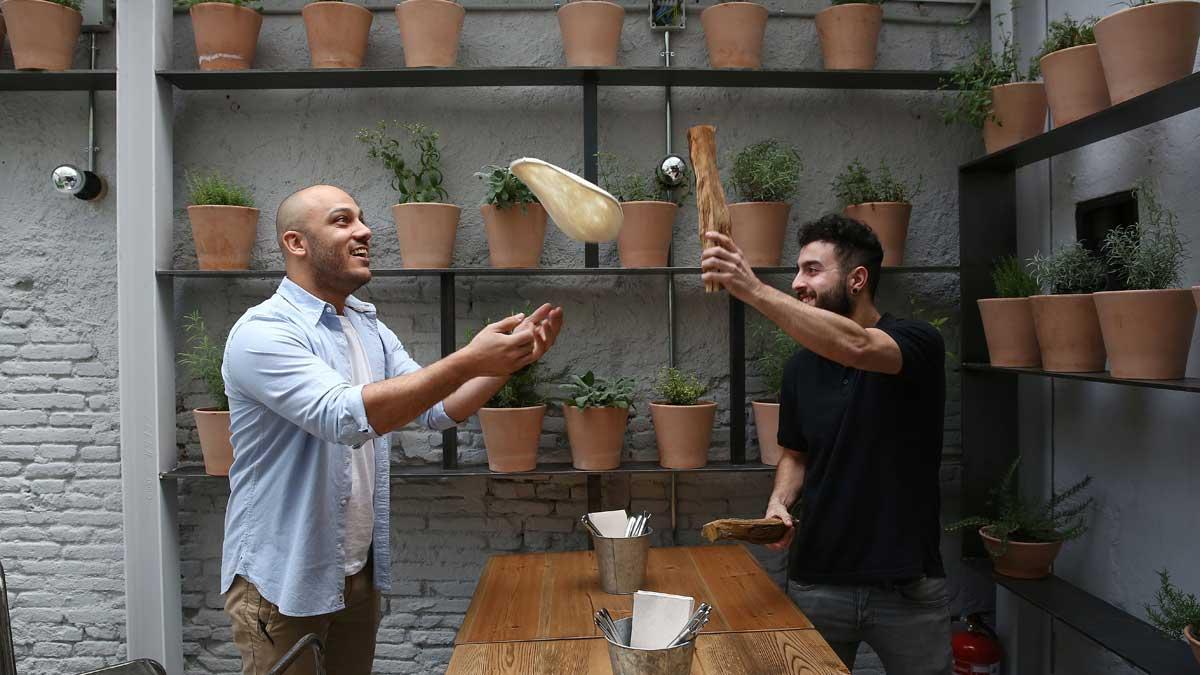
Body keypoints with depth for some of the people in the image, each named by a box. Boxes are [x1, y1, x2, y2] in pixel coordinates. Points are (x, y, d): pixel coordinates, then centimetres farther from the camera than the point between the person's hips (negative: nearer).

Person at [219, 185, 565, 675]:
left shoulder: (371, 330, 7)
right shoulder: (263, 331, -18)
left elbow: (436, 410, 2)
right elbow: (346, 416, -32)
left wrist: (510, 358, -14)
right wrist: (468, 361, -34)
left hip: (359, 571, 7)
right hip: (281, 579, -7)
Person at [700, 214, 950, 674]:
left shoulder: (919, 343, -11)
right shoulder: (801, 367, 4)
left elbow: (856, 347, -34)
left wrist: (754, 290, -42)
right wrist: (779, 502, -6)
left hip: (907, 585, -4)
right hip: (817, 582, 4)